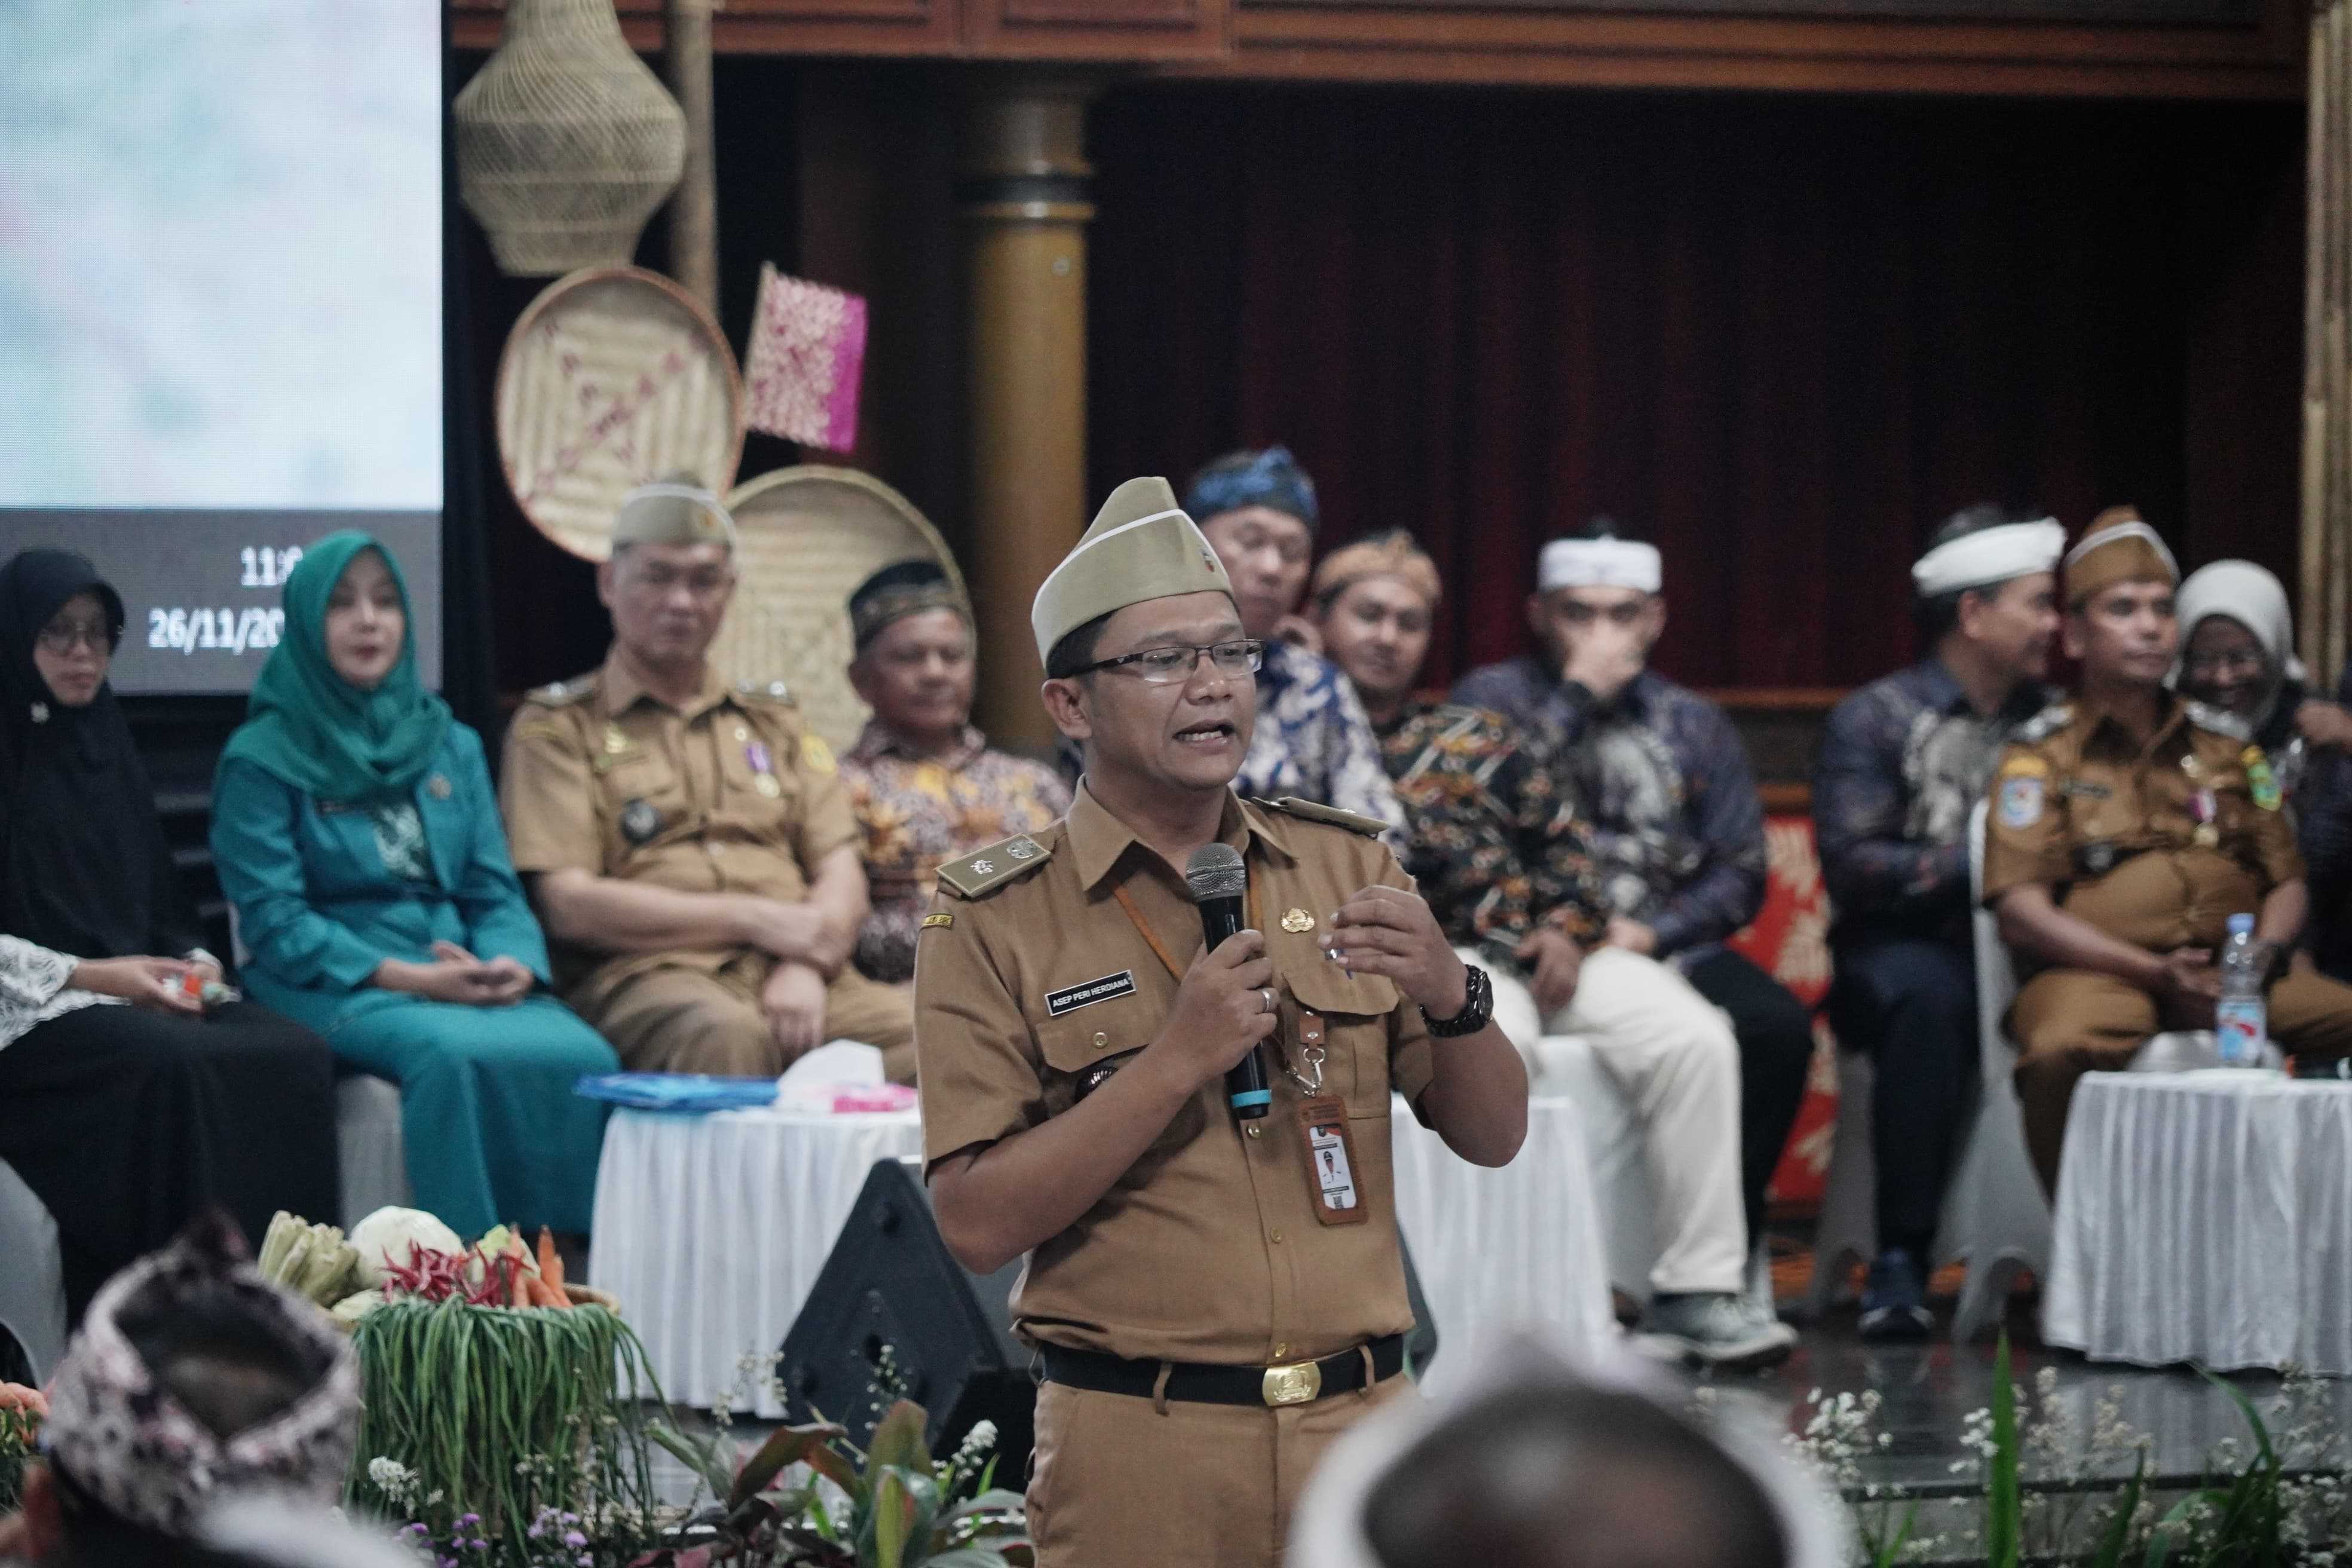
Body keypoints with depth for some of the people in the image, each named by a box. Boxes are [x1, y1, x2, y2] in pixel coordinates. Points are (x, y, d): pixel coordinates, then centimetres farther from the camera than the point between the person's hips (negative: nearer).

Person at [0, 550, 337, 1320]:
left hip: (135, 994, 6)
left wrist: (193, 968, -1)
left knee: (296, 1056, -22)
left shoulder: (106, 748, 19)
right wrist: (90, 975, -17)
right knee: (173, 1067, -36)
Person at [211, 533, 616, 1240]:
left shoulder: (453, 746, 20)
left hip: (466, 979, 4)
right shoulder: (263, 758, 4)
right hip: (335, 990, -4)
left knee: (583, 1054, -28)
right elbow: (273, 923, -4)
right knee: (454, 1053, -38)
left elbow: (495, 891, 16)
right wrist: (410, 977, -15)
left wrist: (514, 965, -8)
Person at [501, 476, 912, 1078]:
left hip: (793, 981, 4)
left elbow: (842, 881, 17)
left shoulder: (774, 722, 27)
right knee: (727, 1034, -41)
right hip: (648, 977, -4)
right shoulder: (558, 728, 12)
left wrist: (806, 966, -7)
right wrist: (754, 920, -5)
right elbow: (569, 905, -1)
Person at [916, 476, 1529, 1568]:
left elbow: (1492, 1138, 8)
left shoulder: (1345, 866, 9)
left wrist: (1448, 995, -12)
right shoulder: (994, 922, -4)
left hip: (1360, 1428, 3)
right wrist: (1176, 1061, -18)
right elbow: (975, 1223, -12)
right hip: (1141, 1450, -3)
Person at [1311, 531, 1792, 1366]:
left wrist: (1566, 928, 3)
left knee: (1693, 1036, -17)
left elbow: (1562, 841, 20)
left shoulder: (1476, 739, 23)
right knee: (1497, 1038, -39)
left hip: (1541, 949, 5)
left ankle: (1697, 1289, -15)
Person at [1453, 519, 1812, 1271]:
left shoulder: (1692, 724, 18)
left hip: (1661, 943, 3)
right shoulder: (1492, 699, 10)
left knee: (1778, 1026, -26)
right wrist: (1577, 693, -6)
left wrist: (1650, 934, -8)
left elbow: (1740, 872, 10)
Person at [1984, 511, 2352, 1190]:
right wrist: (2158, 973, -14)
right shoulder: (2040, 757, 7)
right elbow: (2022, 913, -3)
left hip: (2233, 973, 4)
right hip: (2096, 973, -4)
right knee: (2062, 1049, -38)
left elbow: (2287, 883, 20)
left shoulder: (2225, 747, 21)